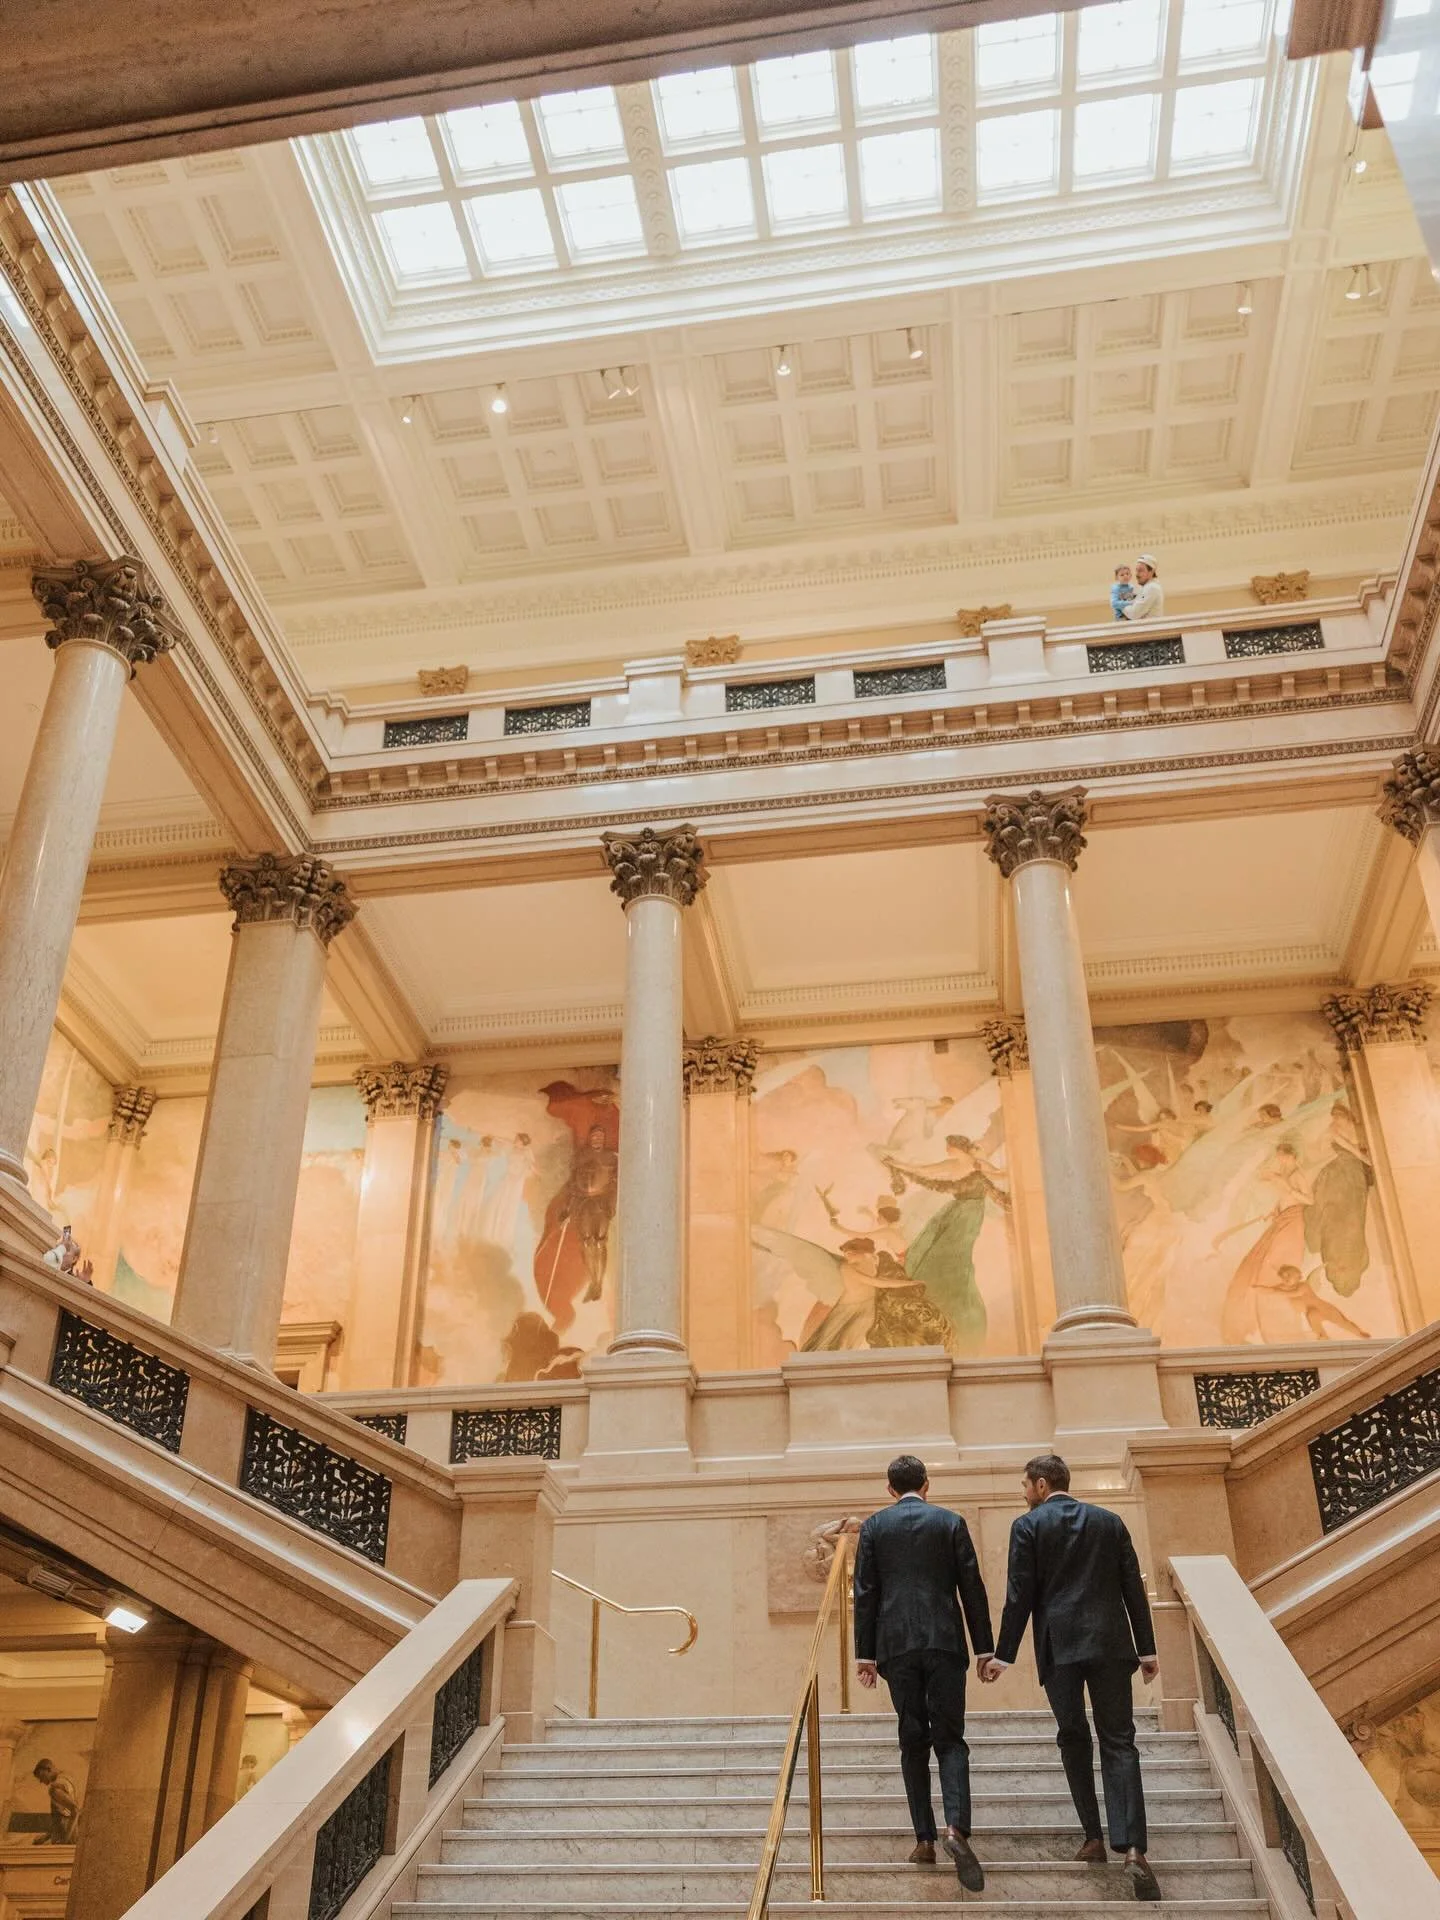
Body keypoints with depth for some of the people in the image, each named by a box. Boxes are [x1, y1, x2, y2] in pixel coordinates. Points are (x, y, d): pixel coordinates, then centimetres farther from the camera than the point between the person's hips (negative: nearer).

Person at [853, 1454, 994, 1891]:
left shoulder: (873, 1527, 5)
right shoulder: (951, 1522, 4)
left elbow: (865, 1593, 3)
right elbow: (972, 1589, 3)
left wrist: (864, 1654, 5)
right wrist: (985, 1647, 7)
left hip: (896, 1645, 1)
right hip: (945, 1641, -1)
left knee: (913, 1741, 10)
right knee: (950, 1738, 3)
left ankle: (924, 1839, 8)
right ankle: (956, 1827, -17)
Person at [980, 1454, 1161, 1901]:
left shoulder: (1028, 1526, 0)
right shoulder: (1110, 1521, 10)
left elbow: (1019, 1596, -3)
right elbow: (1134, 1589, 8)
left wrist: (1003, 1655, 2)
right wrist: (1147, 1648, 13)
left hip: (1059, 1646, -2)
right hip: (1110, 1643, 2)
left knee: (1074, 1740, 12)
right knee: (1118, 1742, 2)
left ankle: (1094, 1838, 11)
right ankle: (1131, 1847, -11)